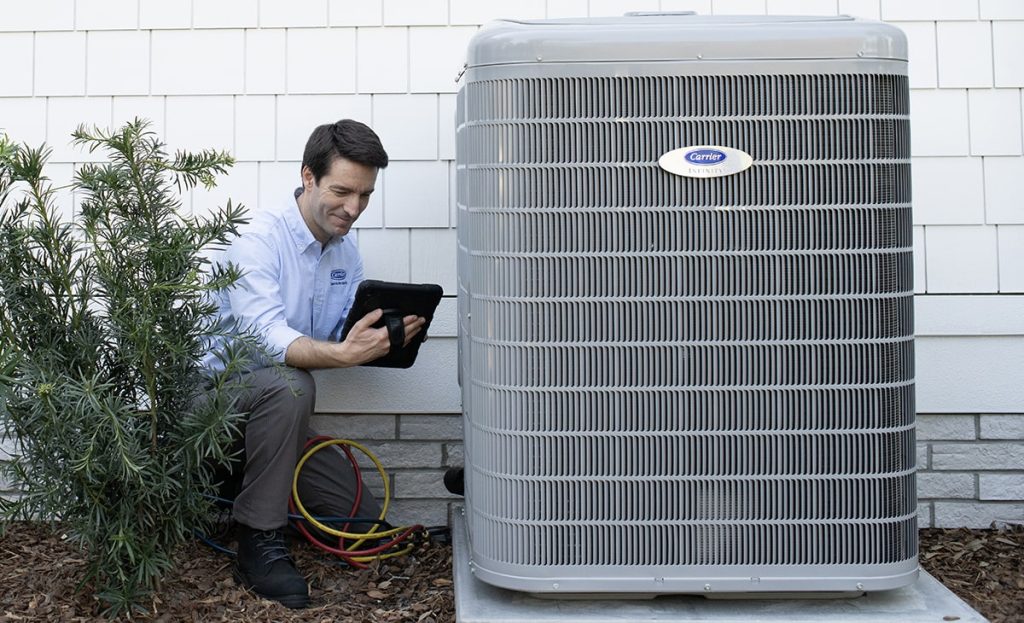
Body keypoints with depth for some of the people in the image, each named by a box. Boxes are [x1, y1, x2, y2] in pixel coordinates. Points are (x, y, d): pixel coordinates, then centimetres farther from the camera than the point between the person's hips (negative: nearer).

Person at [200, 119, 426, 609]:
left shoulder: (347, 255, 4)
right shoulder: (259, 239, -20)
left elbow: (345, 338, 3)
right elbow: (267, 336, -33)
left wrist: (384, 339, -19)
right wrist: (342, 353, -49)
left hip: (275, 406, 7)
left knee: (366, 521, 4)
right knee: (288, 384, -40)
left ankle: (252, 486, 22)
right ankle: (259, 544, -27)